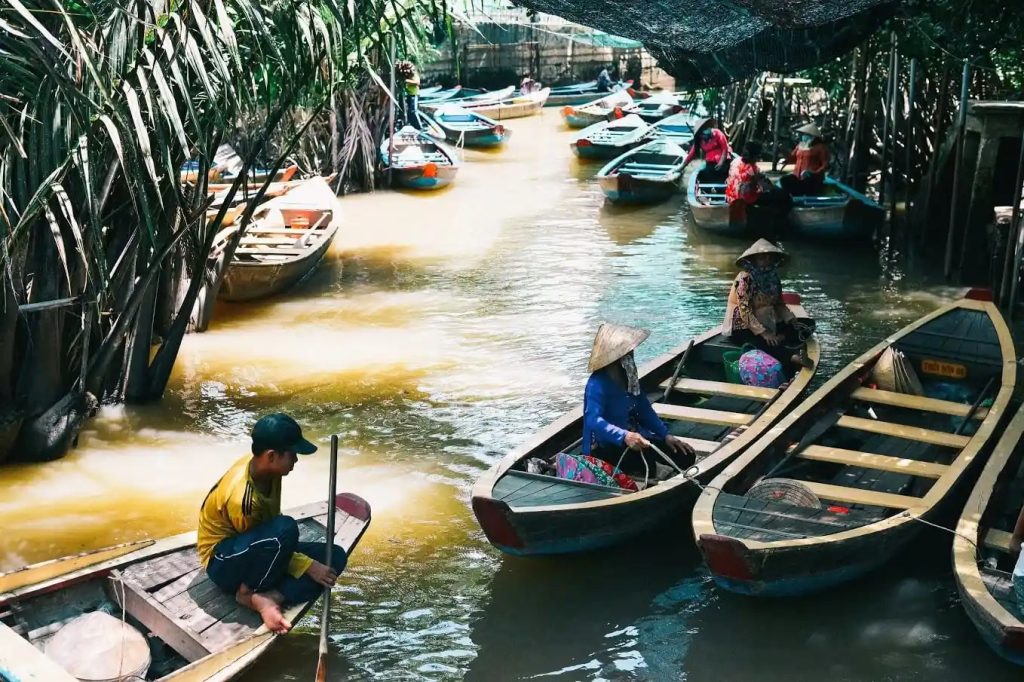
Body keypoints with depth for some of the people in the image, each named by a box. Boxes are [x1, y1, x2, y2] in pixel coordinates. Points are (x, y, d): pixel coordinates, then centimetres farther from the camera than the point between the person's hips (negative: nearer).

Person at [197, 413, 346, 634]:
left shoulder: (266, 468, -8)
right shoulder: (241, 498, -32)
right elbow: (259, 540, -19)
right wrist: (309, 567, -17)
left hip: (260, 555, 8)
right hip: (226, 563, -8)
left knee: (335, 557, -10)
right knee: (285, 529, -37)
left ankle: (268, 597, -21)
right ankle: (249, 592, -16)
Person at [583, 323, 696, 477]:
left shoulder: (628, 376, 5)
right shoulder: (598, 384, -22)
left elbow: (645, 411, 12)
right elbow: (594, 420, -37)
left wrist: (666, 435, 0)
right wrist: (624, 436, -51)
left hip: (633, 436, 9)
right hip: (604, 446, -9)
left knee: (685, 455, 0)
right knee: (646, 461, -36)